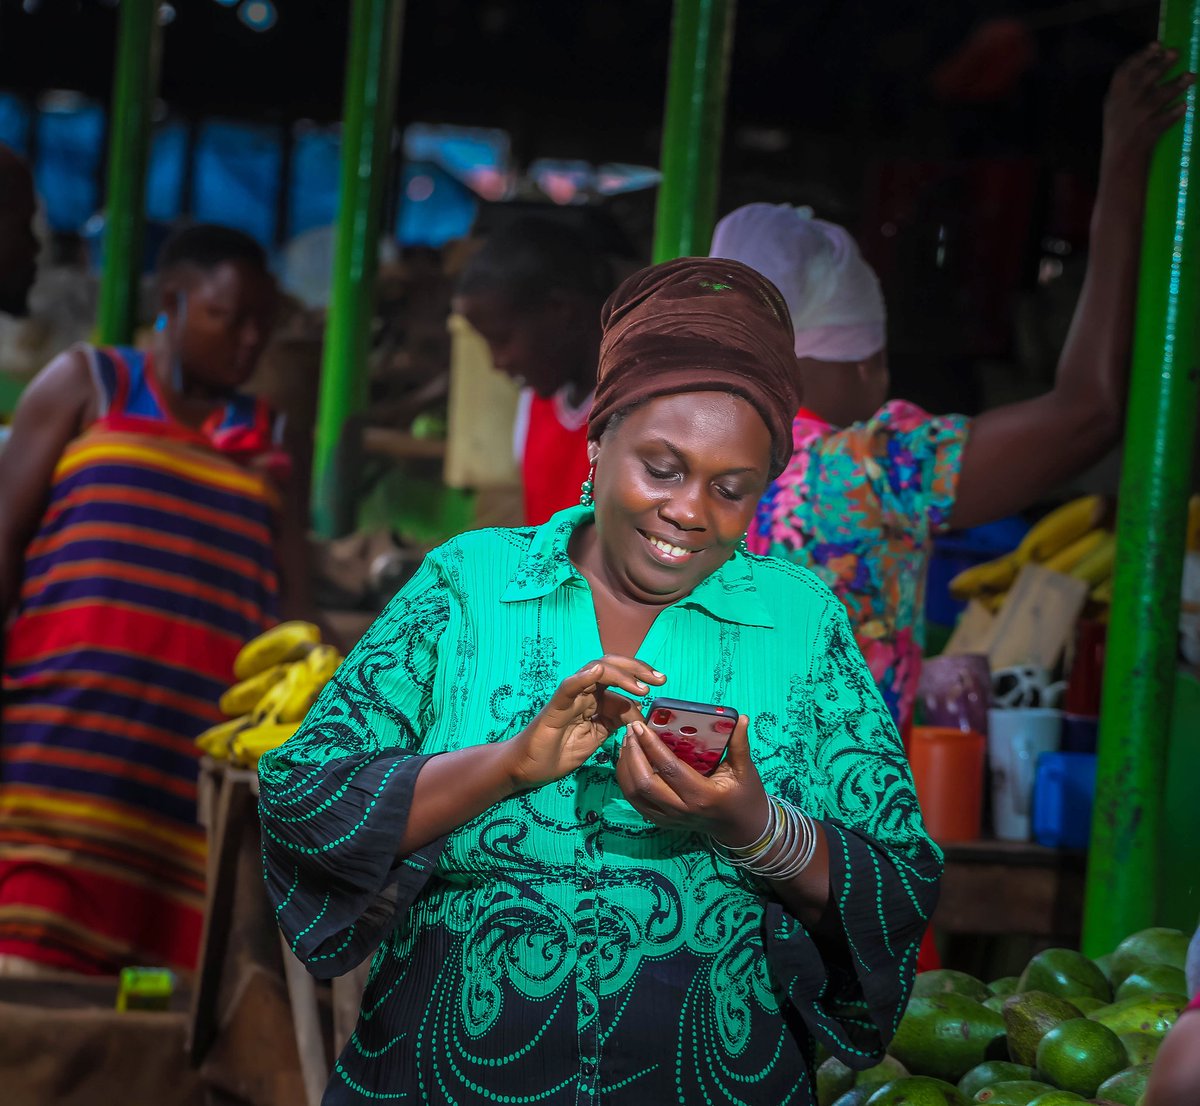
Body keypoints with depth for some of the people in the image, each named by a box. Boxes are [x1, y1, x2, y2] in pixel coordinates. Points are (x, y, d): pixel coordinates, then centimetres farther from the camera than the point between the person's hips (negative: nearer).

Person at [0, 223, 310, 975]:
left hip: (202, 756, 3)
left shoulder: (265, 441, 20)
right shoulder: (86, 387, 12)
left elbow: (287, 597, 19)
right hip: (71, 728, -3)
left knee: (170, 959, -7)